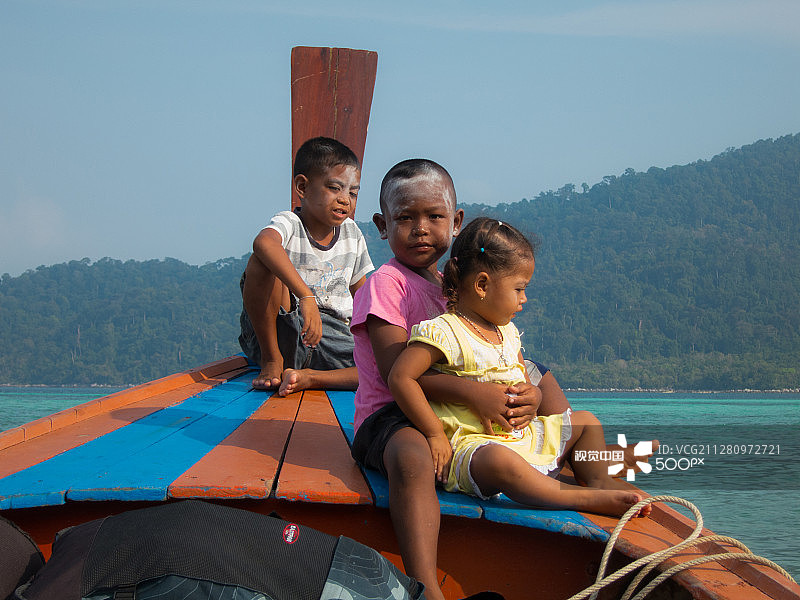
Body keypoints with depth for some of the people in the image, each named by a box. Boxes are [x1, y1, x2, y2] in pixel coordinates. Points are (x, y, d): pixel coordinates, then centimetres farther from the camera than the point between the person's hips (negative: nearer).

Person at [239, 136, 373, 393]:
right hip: (281, 331, -4)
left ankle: (309, 377, -23)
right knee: (260, 263, -29)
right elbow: (264, 242, -38)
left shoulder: (351, 233, 9)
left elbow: (360, 290, 22)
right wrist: (306, 296, -49)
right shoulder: (289, 223, -11)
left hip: (332, 339, 4)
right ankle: (271, 359, -16)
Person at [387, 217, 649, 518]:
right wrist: (435, 434, -22)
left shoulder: (507, 332, 13)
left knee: (585, 422, 17)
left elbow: (524, 381, 24)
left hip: (521, 434, 9)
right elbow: (400, 377, -22)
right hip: (472, 444, -9)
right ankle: (587, 500, -39)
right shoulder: (444, 333, -15)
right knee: (500, 462, -43)